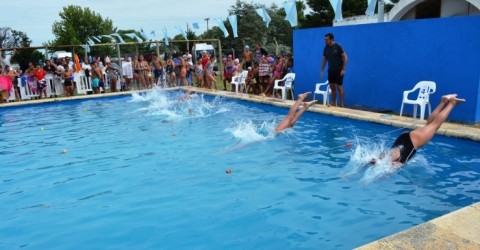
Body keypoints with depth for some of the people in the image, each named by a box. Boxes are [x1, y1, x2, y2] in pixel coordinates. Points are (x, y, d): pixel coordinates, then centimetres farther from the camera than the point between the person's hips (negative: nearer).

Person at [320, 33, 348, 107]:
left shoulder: (337, 47, -12)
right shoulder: (326, 48, 4)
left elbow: (345, 57, -12)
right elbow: (324, 59, 13)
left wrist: (343, 69, -17)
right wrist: (322, 70, 8)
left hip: (338, 70, -5)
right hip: (331, 70, 5)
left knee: (339, 87, -4)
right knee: (332, 87, 8)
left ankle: (342, 104, 1)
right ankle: (333, 102, 16)